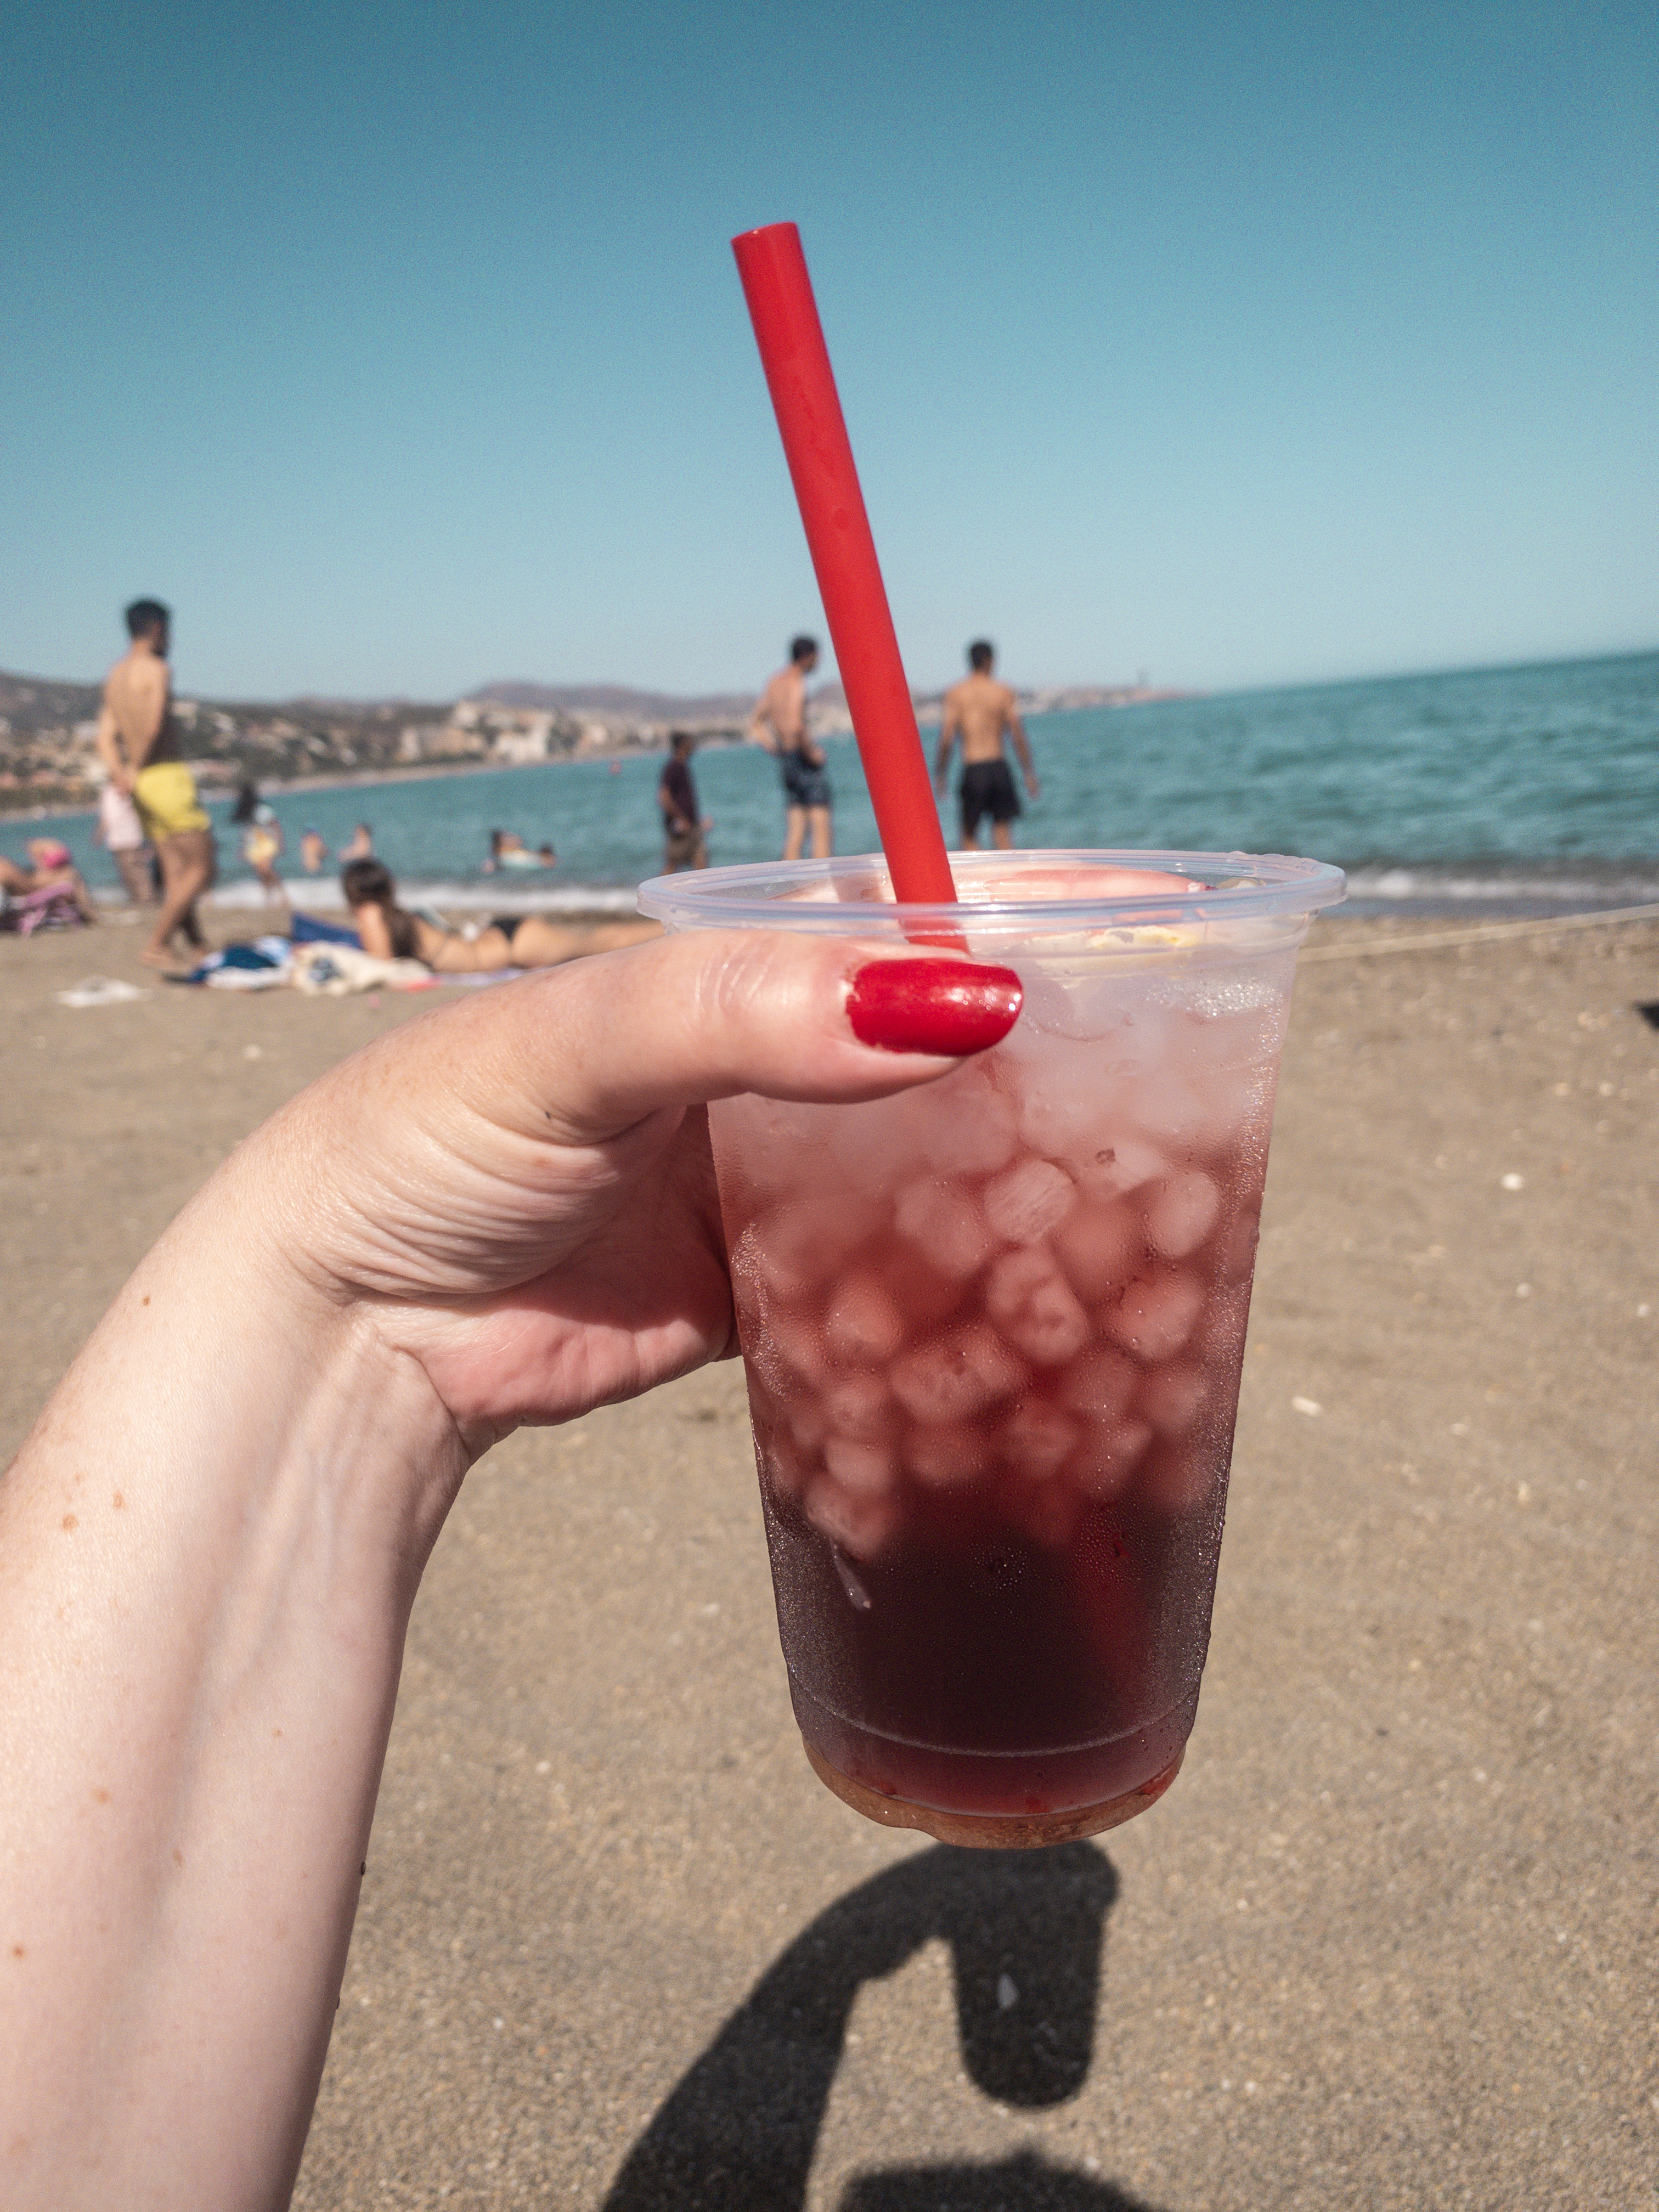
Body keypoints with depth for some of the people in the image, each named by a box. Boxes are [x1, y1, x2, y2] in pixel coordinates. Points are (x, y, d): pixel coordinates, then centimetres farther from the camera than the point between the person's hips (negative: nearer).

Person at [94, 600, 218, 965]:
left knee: (177, 873, 8)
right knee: (203, 867, -5)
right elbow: (152, 726, -20)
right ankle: (156, 944, -10)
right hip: (168, 775, -8)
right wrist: (135, 770, -8)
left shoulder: (114, 676, 17)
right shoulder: (155, 668, -8)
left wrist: (118, 771, -5)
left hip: (143, 785, 9)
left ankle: (198, 945, 8)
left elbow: (106, 736, 10)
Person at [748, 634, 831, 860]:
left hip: (785, 759, 8)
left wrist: (777, 748, 17)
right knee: (822, 825, -7)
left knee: (796, 828, 8)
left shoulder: (774, 683, 14)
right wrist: (812, 752, -14)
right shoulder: (797, 684, -13)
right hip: (805, 762, -8)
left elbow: (756, 724, 20)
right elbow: (795, 727, -26)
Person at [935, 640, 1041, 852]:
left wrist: (940, 772, 4)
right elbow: (1018, 736, 0)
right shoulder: (1003, 692, 3)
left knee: (969, 836, 8)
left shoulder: (955, 693, 1)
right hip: (999, 766, 1)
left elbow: (947, 737, -6)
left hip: (972, 770, -1)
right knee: (1003, 833, 9)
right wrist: (1029, 773, 7)